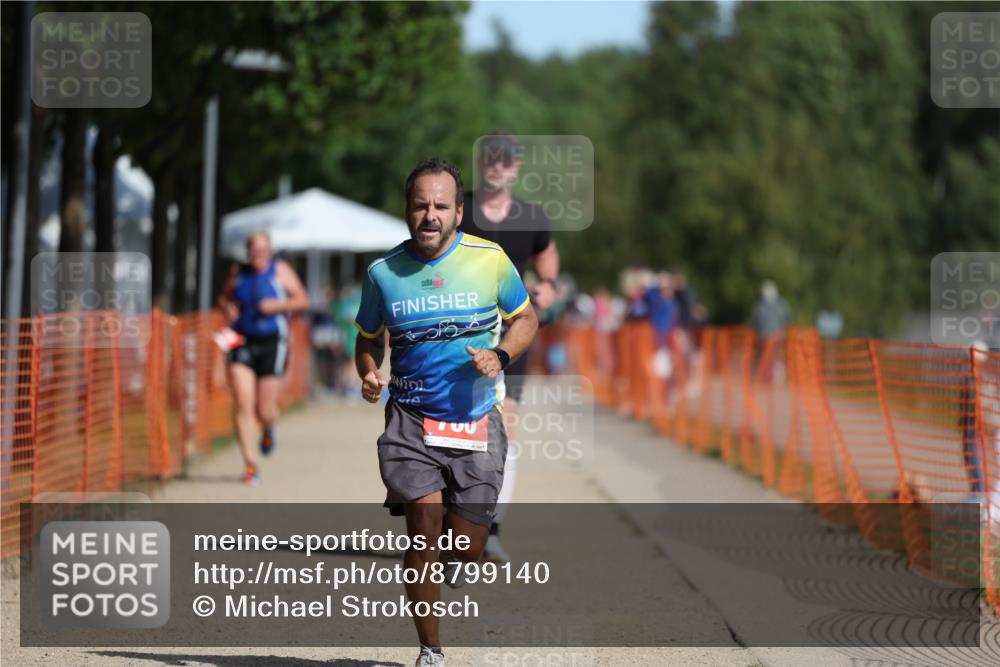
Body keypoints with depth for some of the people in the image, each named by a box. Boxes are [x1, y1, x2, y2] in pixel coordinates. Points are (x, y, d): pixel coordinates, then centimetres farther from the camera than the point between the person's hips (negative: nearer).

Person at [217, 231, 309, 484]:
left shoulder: (280, 271, -1)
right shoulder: (238, 273, 8)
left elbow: (303, 300, -2)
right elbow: (224, 297, 22)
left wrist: (277, 305, -16)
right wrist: (227, 307, -1)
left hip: (271, 343, -2)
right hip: (242, 342, 2)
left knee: (264, 410, 0)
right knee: (242, 404, -12)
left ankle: (268, 430, 39)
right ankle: (250, 464, -8)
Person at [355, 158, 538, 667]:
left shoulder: (490, 260, -1)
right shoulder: (383, 272, 1)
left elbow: (525, 319, 12)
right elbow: (368, 338, 17)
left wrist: (500, 356, -7)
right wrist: (368, 374, -4)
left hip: (477, 419, 1)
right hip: (410, 418, -1)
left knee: (466, 548, 0)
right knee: (425, 523, -19)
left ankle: (429, 580, 39)